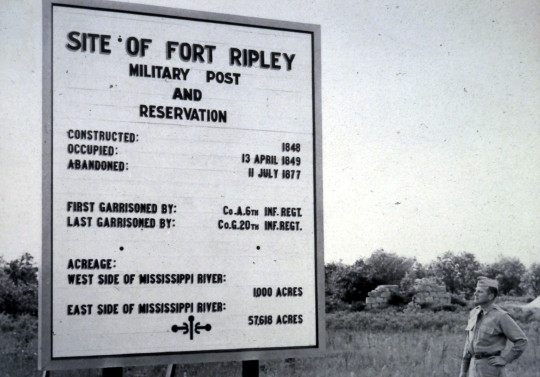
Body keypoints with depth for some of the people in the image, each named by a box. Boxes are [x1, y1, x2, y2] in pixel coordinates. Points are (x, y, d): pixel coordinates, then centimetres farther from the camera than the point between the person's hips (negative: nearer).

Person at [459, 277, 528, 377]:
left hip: (491, 366, -7)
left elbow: (522, 340, -12)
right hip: (474, 366, 7)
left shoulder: (500, 316, -13)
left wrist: (505, 359, -11)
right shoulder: (474, 313, 8)